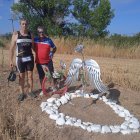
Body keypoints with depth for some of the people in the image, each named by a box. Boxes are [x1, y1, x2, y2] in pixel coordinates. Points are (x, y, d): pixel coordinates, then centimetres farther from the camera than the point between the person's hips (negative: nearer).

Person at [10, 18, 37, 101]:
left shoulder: (30, 34, 4)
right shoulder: (16, 34, -3)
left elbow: (33, 46, 10)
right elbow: (12, 48, -2)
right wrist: (11, 60, -5)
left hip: (30, 58, 2)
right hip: (20, 59, -2)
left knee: (30, 75, 7)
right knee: (21, 76, 6)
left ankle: (30, 91, 22)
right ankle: (22, 93, 19)